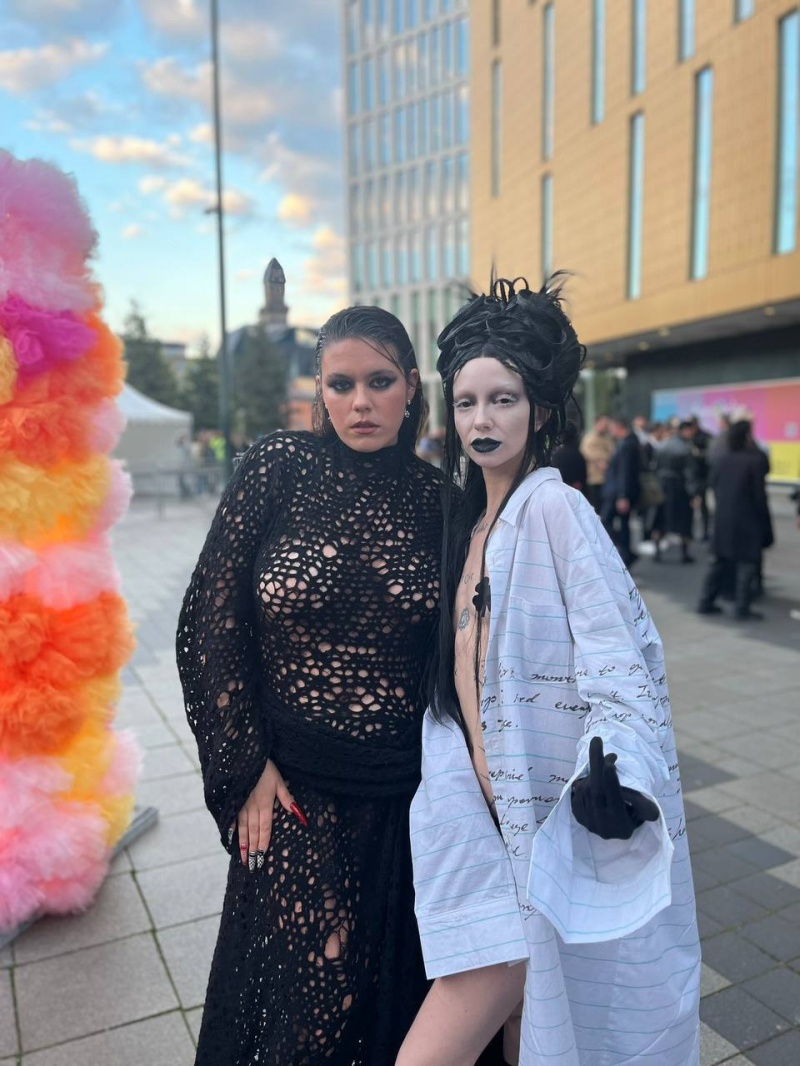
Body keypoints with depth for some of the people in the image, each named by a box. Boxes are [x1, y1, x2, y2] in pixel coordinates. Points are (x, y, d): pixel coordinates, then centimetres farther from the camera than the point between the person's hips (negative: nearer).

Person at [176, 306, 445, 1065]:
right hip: (296, 788, -1)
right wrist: (246, 768, -7)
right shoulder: (278, 467, -9)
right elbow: (212, 620, -6)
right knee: (303, 992, 13)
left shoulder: (434, 496, -3)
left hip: (407, 788, 2)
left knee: (397, 984, 18)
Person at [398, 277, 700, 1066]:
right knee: (511, 1002, 15)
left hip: (561, 817, -6)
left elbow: (615, 653, -19)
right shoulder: (465, 519, 9)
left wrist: (612, 773, -33)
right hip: (491, 812, 6)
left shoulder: (554, 508, -13)